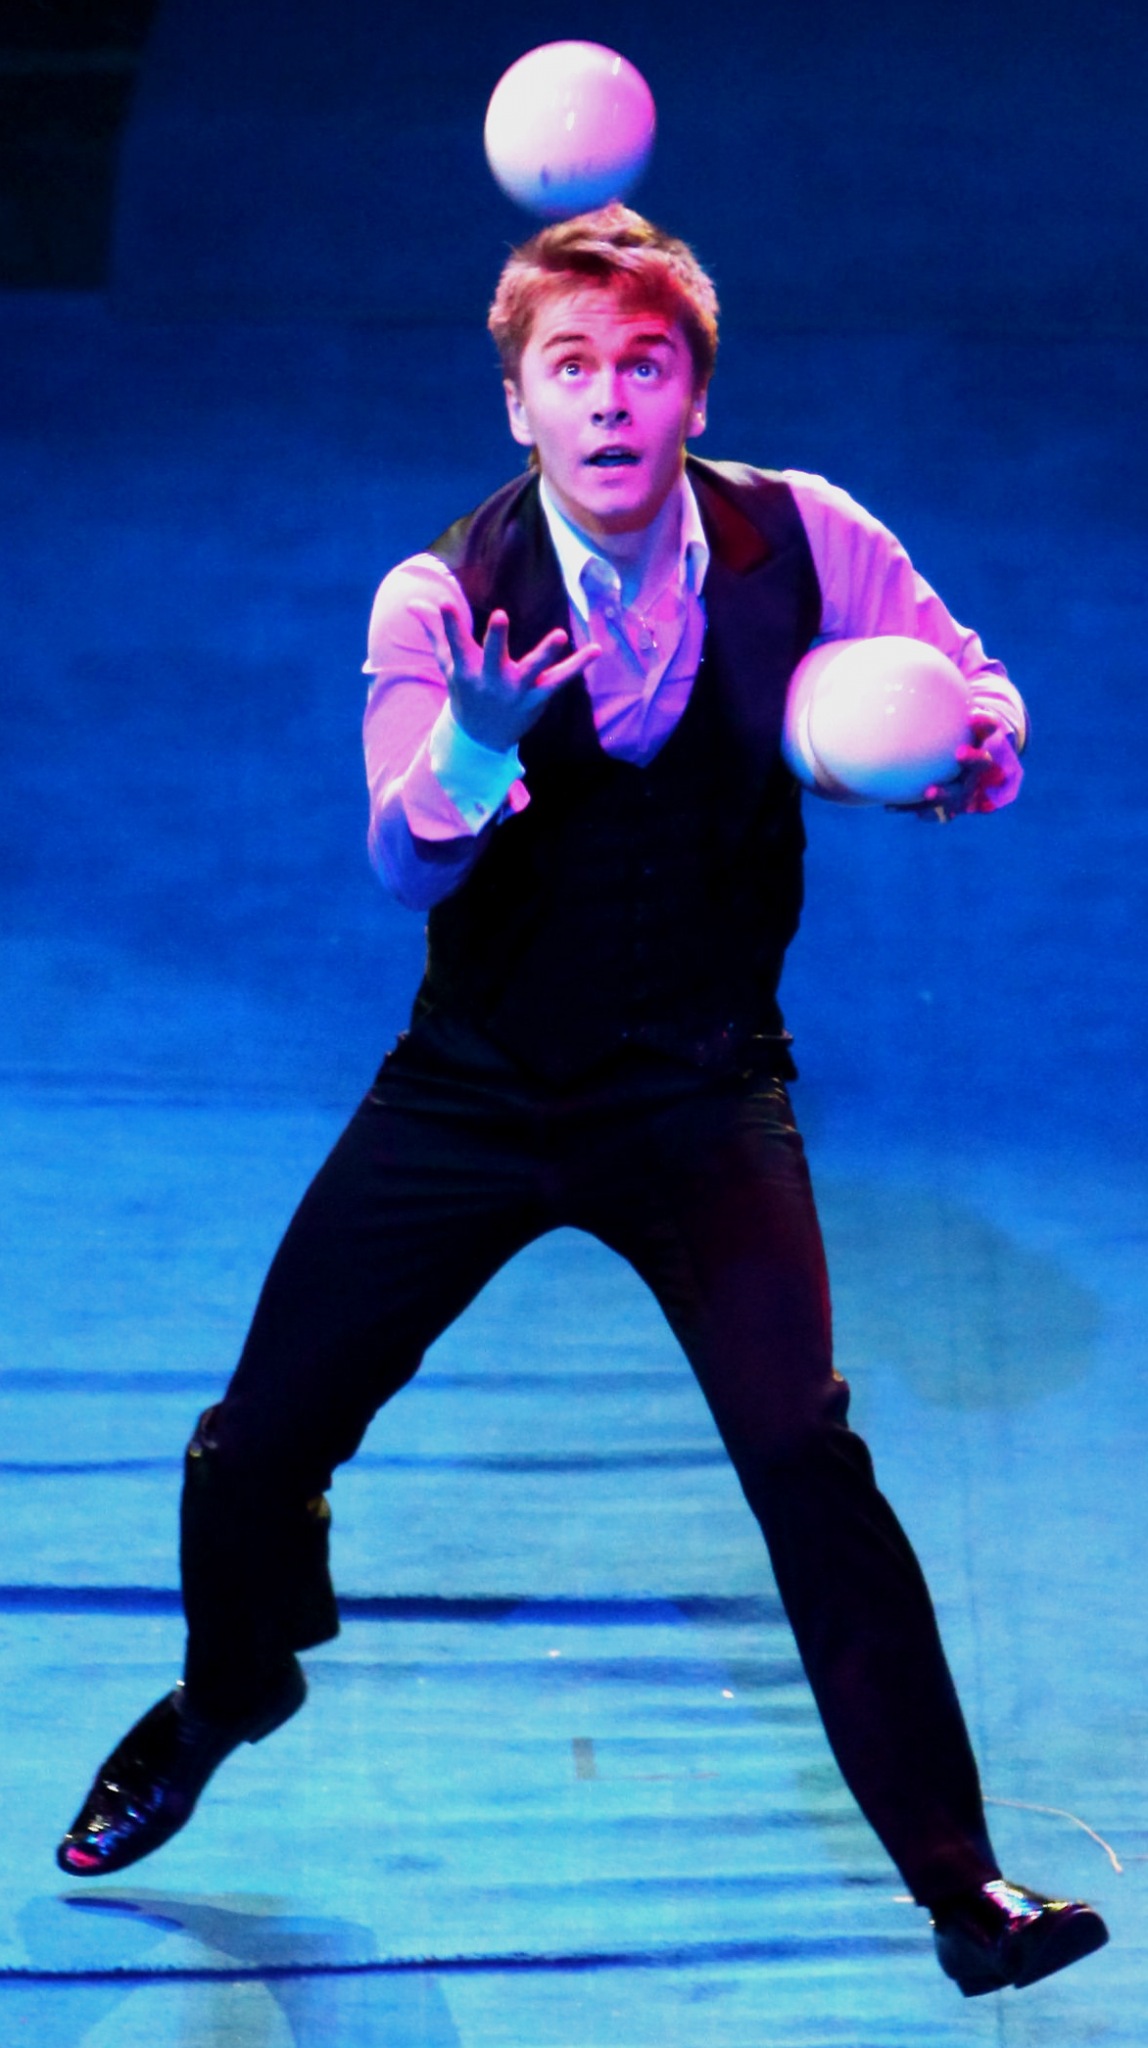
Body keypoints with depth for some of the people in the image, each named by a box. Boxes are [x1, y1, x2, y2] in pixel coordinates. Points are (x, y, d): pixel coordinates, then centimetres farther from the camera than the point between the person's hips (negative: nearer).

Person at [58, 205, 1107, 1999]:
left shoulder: (799, 540, -12)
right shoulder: (442, 600, -16)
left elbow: (985, 713, -4)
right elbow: (406, 863, -28)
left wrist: (960, 737, -29)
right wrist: (476, 744, -51)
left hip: (701, 1090, -1)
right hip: (473, 1087, 1)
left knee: (803, 1451, -18)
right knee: (256, 1445, 4)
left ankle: (957, 1879, -5)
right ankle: (228, 1698, 40)